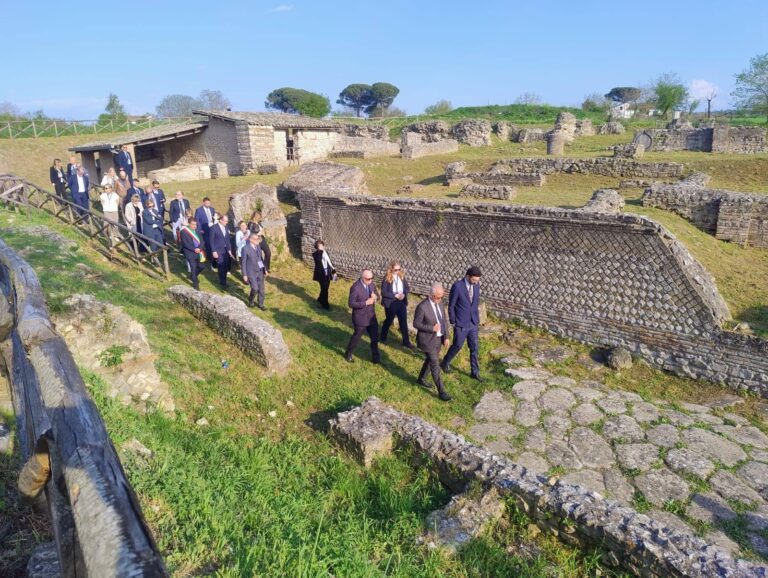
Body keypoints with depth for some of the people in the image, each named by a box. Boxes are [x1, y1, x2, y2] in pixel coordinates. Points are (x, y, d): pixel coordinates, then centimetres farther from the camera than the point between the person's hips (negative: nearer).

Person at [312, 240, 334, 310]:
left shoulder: (325, 252, 5)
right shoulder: (315, 254, -12)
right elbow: (319, 259, -34)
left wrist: (333, 270, 8)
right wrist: (321, 251, -34)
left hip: (327, 274, 6)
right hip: (321, 274, -6)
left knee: (325, 288, 17)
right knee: (324, 289, -3)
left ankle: (320, 299, 40)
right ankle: (325, 304, 11)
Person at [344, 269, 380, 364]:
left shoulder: (371, 284, -2)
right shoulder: (355, 288, -22)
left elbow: (377, 295, 9)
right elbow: (351, 304, -21)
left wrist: (375, 297, -16)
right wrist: (366, 303, -28)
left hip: (371, 316, 6)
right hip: (360, 318, -6)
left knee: (375, 337, 13)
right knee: (356, 337, 11)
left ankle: (375, 357, 29)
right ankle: (348, 354, 34)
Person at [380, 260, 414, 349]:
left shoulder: (402, 276, 0)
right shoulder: (387, 278, -14)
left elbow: (407, 288, 6)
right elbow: (383, 292, -18)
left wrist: (403, 294, -15)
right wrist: (395, 295, -22)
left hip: (402, 303, 4)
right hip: (390, 304, -4)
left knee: (404, 322, 6)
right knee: (388, 321, 15)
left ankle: (406, 341, 17)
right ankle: (383, 337, 38)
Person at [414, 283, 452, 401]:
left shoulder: (439, 302, -2)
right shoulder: (422, 307, -26)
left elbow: (443, 320, 5)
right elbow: (416, 324, -17)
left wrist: (446, 337, 0)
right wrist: (432, 328, -26)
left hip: (438, 338, 8)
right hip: (428, 340, -8)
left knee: (430, 360, 24)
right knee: (435, 366, -2)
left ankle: (421, 379, 46)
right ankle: (441, 392, 9)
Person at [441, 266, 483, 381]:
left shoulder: (476, 285, -2)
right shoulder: (457, 286, -19)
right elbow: (451, 306, -11)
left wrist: (477, 320, 13)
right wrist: (453, 323, -7)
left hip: (473, 323, 5)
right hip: (461, 324, -5)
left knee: (474, 348, 9)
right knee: (457, 345, 8)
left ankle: (474, 372, 22)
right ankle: (445, 363, 34)